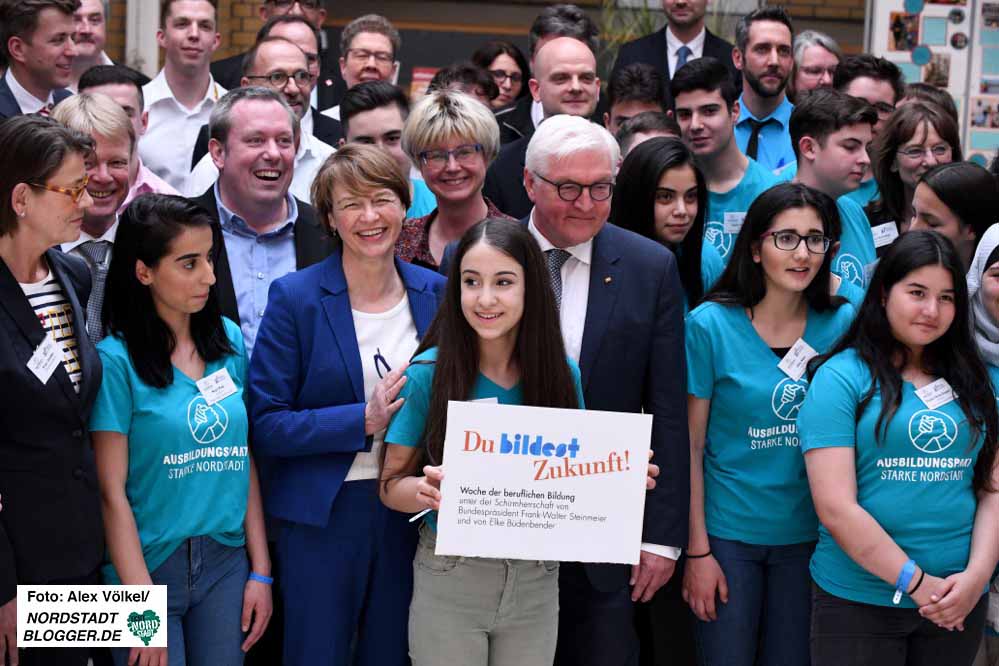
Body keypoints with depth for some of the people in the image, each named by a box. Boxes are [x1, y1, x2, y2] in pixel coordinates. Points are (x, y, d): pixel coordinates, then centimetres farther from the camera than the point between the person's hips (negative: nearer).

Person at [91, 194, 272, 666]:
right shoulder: (116, 359, -10)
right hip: (147, 564, -4)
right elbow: (112, 492, -11)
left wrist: (261, 572, 4)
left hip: (227, 561, 4)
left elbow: (245, 462, 8)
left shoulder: (230, 342, 5)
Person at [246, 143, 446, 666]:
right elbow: (266, 425, -11)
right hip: (322, 517, -3)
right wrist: (365, 420, -19)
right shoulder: (295, 298, -7)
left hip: (412, 512, 3)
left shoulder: (436, 293, 4)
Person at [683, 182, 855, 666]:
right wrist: (697, 551, -8)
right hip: (727, 533, -2)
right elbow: (690, 447, -7)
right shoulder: (711, 324, -9)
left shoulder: (843, 324, -1)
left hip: (809, 535, 3)